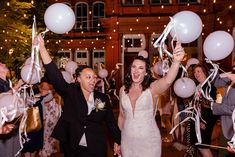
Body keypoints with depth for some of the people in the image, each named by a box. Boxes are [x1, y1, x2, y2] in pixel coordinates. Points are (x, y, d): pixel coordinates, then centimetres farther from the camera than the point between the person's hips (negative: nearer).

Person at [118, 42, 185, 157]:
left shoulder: (152, 88, -12)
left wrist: (176, 61, -52)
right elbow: (122, 116, 9)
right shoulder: (123, 90, -1)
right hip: (127, 141, 3)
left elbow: (167, 81, -34)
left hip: (149, 141, -3)